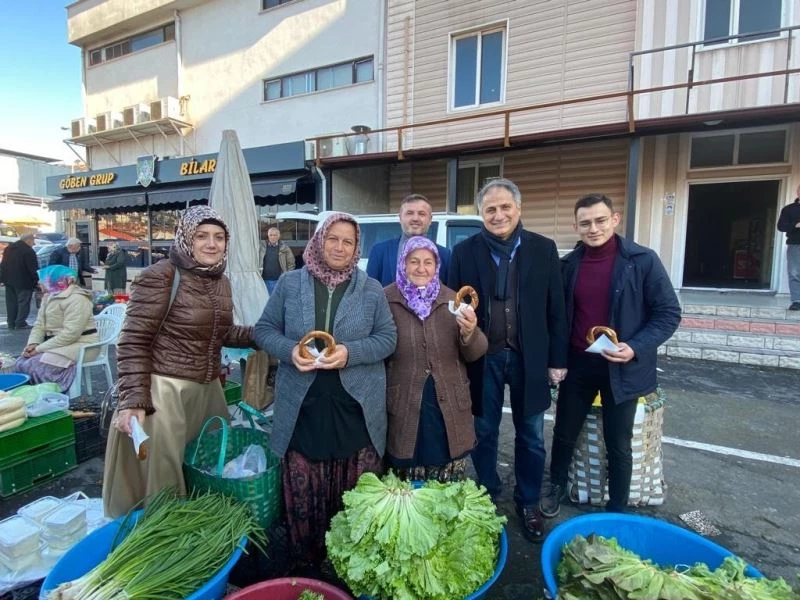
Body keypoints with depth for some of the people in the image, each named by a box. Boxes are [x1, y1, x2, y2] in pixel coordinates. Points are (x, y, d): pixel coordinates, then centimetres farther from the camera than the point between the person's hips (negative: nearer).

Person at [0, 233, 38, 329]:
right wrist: (37, 280, -10)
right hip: (23, 282, -8)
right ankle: (20, 323, -2)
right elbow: (33, 268, -19)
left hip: (9, 281, 8)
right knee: (23, 303, -1)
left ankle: (11, 323, 18)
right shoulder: (29, 251, -18)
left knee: (11, 302, 13)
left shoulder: (9, 248, 11)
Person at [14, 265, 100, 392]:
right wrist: (33, 343, -8)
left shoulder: (76, 299, -19)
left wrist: (40, 348, -20)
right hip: (57, 343, 9)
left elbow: (70, 333, -25)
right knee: (21, 363, -5)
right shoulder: (48, 296, 12)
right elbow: (39, 325, 11)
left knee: (38, 367, -22)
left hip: (79, 344, -9)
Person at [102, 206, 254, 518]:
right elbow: (133, 341, -14)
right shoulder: (160, 276, -14)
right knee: (161, 474, 6)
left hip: (209, 388, 8)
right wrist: (133, 400, -21)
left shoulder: (220, 281, 8)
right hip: (165, 388, -7)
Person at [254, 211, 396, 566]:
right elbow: (264, 330, 5)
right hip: (302, 407, 0)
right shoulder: (290, 283, 3)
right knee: (303, 492, 11)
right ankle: (304, 563, 36)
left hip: (356, 408, 0)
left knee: (354, 494, 13)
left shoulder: (371, 289, 3)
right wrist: (290, 351, -15)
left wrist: (350, 352, -16)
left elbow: (388, 337, 1)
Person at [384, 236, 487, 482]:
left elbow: (474, 354, 3)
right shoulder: (385, 299, -3)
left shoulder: (452, 299, 4)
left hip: (449, 408, 2)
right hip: (403, 408, -2)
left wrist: (470, 332, -17)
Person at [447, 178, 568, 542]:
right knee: (484, 433, 14)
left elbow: (556, 309, 2)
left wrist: (557, 359, 0)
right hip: (482, 358, 0)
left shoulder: (544, 249, 0)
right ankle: (487, 497, 36)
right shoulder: (465, 252, -1)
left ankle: (528, 502, 36)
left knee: (530, 436, 14)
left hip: (529, 358, 1)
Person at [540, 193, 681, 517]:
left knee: (618, 444, 12)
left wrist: (636, 348, -21)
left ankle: (617, 511, 34)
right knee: (564, 433, 15)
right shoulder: (568, 264, 0)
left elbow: (669, 312, -8)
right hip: (577, 364, 3)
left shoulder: (643, 260, -10)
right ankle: (556, 486, 41)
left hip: (622, 367, -2)